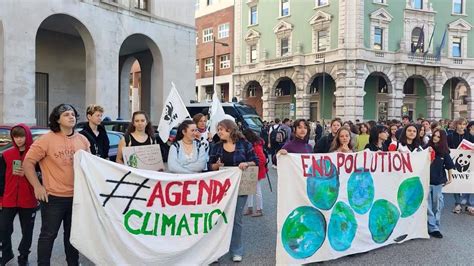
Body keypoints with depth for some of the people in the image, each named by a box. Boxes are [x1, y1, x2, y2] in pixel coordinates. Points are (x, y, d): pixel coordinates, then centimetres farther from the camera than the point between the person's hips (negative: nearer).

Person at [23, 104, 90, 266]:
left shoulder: (82, 140, 4)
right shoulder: (46, 139, -10)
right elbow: (28, 163, -7)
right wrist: (37, 186, -12)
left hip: (77, 196, 5)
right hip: (53, 197, -5)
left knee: (73, 233, 18)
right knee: (49, 234, 6)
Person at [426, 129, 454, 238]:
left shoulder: (444, 151, 1)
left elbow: (449, 165, 7)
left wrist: (450, 177, 9)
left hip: (438, 180, 2)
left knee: (437, 204, 12)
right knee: (428, 205, -2)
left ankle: (435, 224, 25)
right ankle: (433, 228, 4)